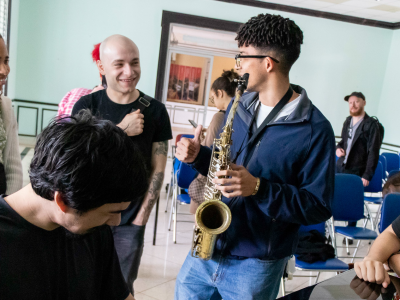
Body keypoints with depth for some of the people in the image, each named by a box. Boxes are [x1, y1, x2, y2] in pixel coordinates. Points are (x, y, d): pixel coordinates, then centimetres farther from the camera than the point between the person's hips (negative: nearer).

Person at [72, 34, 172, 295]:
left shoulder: (155, 111, -3)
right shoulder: (87, 106, -2)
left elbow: (157, 170, -3)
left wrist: (142, 217, -7)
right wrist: (123, 130, -18)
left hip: (130, 222, 0)